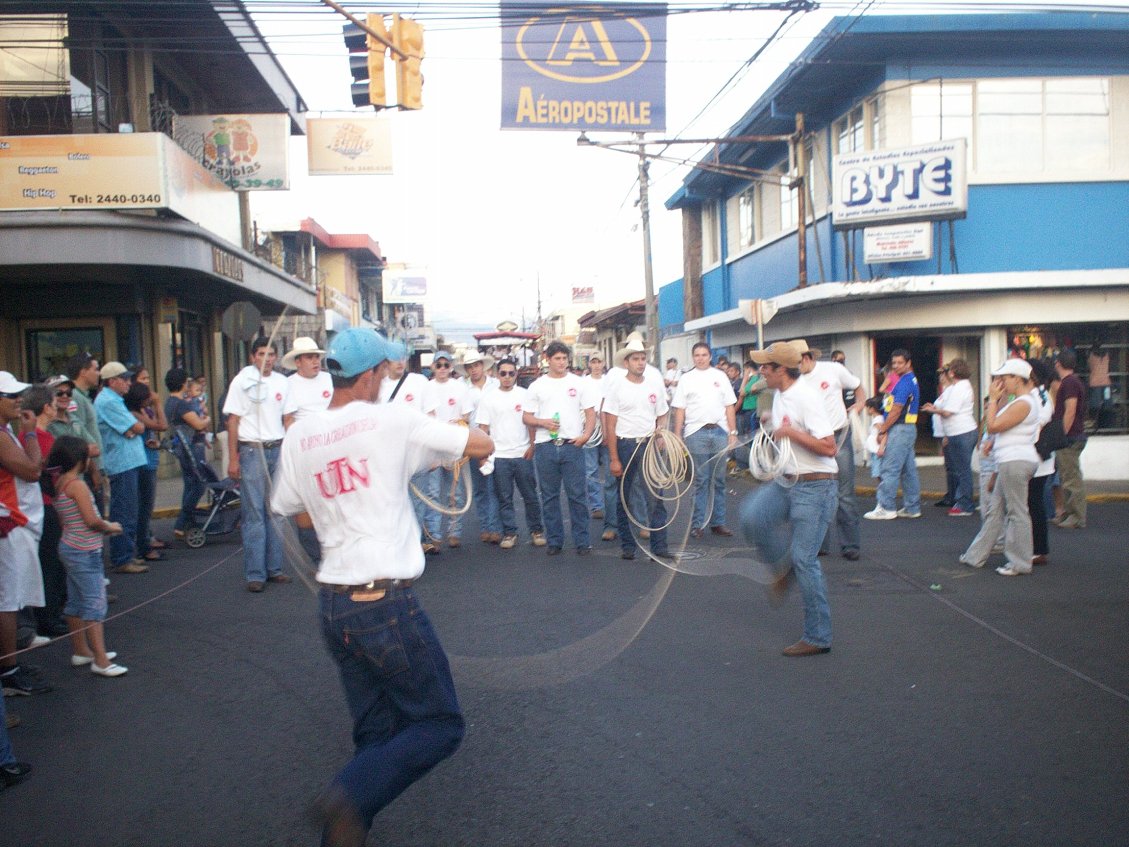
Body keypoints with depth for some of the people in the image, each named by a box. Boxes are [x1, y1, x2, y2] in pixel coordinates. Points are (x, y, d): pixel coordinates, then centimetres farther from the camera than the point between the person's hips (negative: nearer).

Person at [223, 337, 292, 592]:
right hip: (252, 451, -4)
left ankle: (274, 568, 14)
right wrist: (233, 459, -7)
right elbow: (233, 421, -1)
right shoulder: (242, 381, 0)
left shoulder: (282, 382, 11)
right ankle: (254, 574, 1)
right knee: (254, 514, -3)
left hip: (278, 450, 4)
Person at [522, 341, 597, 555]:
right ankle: (554, 540, 17)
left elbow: (591, 413, 6)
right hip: (545, 447, 1)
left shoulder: (578, 383, 6)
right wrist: (543, 422, -12)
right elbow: (526, 417, 8)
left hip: (572, 446, -1)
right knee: (549, 497, 8)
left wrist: (586, 435, -11)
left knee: (577, 495, 0)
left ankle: (582, 541, 7)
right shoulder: (537, 385, 7)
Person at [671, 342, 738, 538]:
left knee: (719, 480, 6)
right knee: (701, 481, 0)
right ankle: (697, 523, 6)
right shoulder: (686, 379, 6)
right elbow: (680, 410, 2)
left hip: (720, 431, 2)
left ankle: (718, 522, 13)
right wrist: (677, 436, -4)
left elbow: (729, 406, 9)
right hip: (696, 433, -2)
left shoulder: (720, 376, 10)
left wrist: (733, 432, 1)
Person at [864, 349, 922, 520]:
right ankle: (912, 508, 16)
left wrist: (882, 431, -11)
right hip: (909, 429, 10)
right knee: (908, 470, 12)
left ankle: (886, 508, -6)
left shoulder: (904, 382, -15)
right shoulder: (911, 380, 17)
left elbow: (896, 411, -18)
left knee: (890, 469, -8)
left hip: (900, 429, -10)